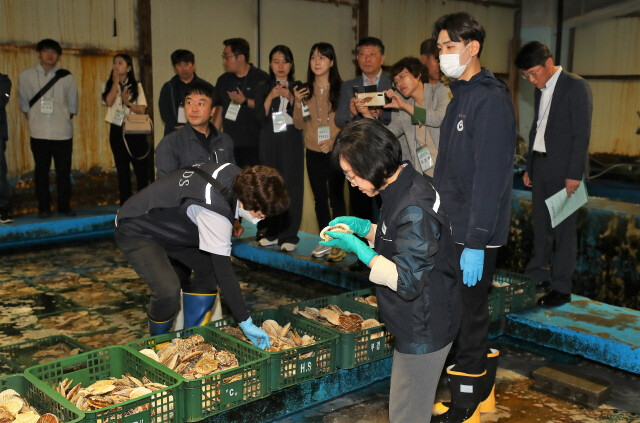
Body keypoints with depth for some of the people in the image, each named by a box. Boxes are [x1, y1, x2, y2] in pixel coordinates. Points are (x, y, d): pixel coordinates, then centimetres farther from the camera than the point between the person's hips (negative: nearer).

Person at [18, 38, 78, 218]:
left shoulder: (67, 77, 3)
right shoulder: (26, 75, 5)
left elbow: (72, 106, 11)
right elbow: (24, 103, 13)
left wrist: (63, 121, 8)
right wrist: (34, 120, 8)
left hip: (63, 133, 0)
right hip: (39, 133, 0)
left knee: (64, 171, 3)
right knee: (41, 170, 4)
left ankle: (64, 206, 14)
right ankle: (43, 208, 12)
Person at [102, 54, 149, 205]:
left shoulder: (136, 86, 8)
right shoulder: (108, 85, 9)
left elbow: (142, 110, 1)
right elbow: (109, 102, -11)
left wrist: (128, 102, -15)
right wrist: (116, 81, -5)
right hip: (117, 130, 1)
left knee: (141, 167, -4)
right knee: (122, 169, 4)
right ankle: (125, 205, 10)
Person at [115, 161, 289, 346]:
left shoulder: (234, 173, -11)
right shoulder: (214, 212, -36)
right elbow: (224, 272, -33)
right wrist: (245, 323, -29)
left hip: (166, 226, 10)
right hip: (135, 232, -10)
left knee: (208, 269, 3)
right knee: (168, 289, -28)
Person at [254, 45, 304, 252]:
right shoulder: (264, 89, 10)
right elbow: (261, 118, -1)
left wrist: (290, 98, -15)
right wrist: (270, 97, -13)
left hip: (291, 141, -2)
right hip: (270, 142, 2)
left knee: (291, 185, -6)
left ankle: (289, 236, -1)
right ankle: (272, 232, 12)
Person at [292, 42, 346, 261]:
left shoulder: (341, 90, -4)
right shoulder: (306, 91, 6)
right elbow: (299, 125, 6)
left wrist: (335, 143, -14)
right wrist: (297, 103, -9)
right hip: (314, 153, 4)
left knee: (336, 198, -2)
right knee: (319, 198, 10)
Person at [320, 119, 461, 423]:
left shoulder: (414, 209, -28)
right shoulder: (404, 186, 3)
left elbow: (407, 282, -27)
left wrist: (357, 248, -21)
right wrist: (363, 227, 2)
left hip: (424, 331, -10)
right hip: (416, 324, 10)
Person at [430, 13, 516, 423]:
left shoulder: (490, 99, -15)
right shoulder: (460, 97, 14)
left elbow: (490, 176, -21)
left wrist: (475, 242, -23)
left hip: (475, 236, -9)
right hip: (453, 231, 9)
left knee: (467, 319, 1)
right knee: (465, 315, 18)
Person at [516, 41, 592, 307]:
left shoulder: (576, 87, -10)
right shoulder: (541, 91, 13)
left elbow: (582, 134, -13)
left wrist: (574, 174, -17)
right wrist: (529, 167, 16)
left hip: (563, 169, -7)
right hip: (540, 165, 7)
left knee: (564, 228, -1)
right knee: (540, 223, 12)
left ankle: (561, 288, 7)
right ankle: (537, 272, 24)